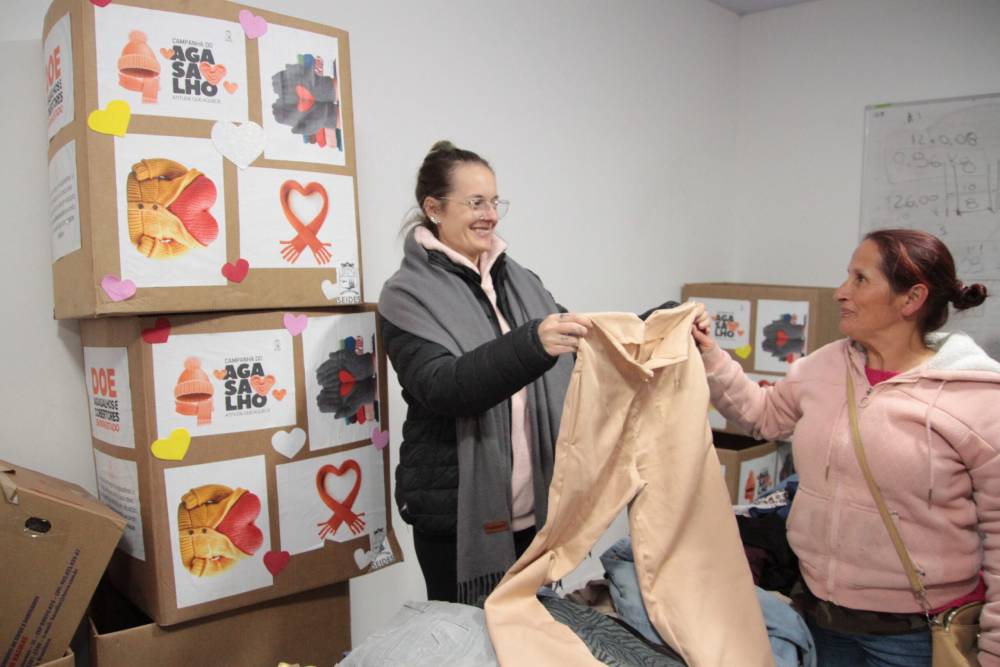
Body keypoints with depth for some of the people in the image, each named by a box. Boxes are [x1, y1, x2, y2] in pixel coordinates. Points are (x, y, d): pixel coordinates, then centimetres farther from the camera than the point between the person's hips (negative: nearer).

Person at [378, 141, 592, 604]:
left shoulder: (519, 281, 8)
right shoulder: (409, 295, -8)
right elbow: (442, 388, -22)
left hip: (533, 507, 5)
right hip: (459, 515, -5)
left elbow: (575, 355, 15)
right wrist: (531, 344, -36)